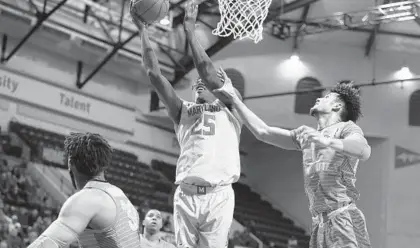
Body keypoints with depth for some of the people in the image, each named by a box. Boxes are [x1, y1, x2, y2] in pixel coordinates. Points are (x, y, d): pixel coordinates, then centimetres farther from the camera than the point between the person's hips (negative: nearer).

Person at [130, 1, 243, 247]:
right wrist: (143, 31, 6)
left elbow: (209, 74, -5)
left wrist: (190, 31, -1)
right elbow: (155, 74, 11)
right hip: (186, 194, 3)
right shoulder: (183, 111, 19)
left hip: (218, 195, -3)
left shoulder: (229, 109, 11)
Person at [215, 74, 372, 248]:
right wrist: (232, 96, 22)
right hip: (319, 223, 7)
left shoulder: (346, 128, 2)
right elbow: (262, 131, 23)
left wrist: (328, 142, -38)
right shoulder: (306, 134, 23)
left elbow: (365, 151, -21)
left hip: (343, 219, -7)